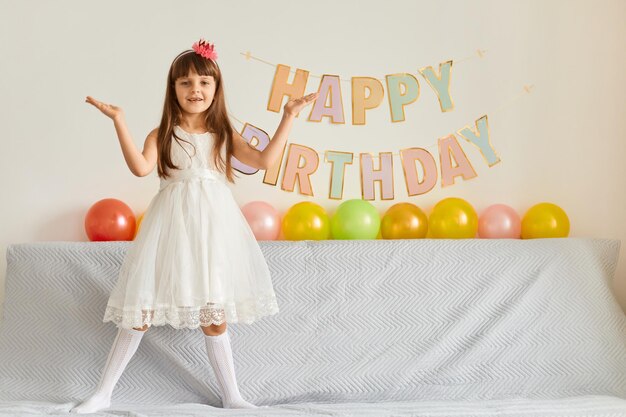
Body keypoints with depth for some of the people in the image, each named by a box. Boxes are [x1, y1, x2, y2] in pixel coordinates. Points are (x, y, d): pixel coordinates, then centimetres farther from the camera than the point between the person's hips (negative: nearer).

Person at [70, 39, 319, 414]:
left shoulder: (224, 136, 10)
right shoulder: (163, 135, 2)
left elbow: (265, 160, -1)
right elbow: (142, 167, -15)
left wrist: (288, 116, 0)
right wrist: (119, 121, -19)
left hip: (212, 225, 2)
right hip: (172, 226, -2)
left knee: (213, 315, 6)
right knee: (142, 311, 0)